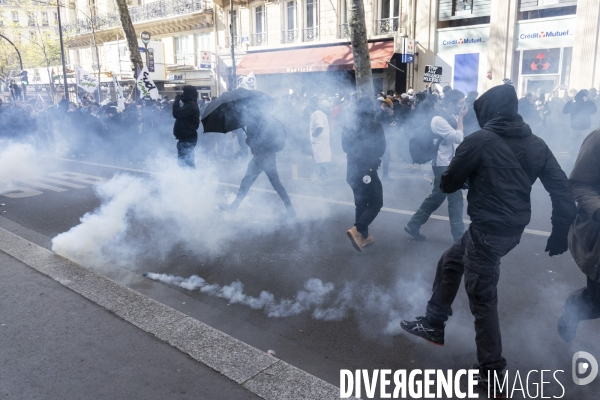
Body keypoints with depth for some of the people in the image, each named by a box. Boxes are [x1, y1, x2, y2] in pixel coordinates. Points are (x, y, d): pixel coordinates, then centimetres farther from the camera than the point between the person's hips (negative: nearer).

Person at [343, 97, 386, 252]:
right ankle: (357, 230, -16)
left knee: (361, 204, 16)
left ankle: (363, 236, 20)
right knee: (375, 203, 2)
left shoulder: (348, 125, 3)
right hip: (367, 170, -6)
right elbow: (381, 148, -5)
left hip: (353, 169, 6)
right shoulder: (375, 125, -11)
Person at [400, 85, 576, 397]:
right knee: (450, 263, 23)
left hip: (488, 229, -8)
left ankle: (491, 373, 15)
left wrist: (470, 174, 17)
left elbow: (448, 184, -5)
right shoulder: (536, 144, 6)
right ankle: (433, 324, 34)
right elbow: (562, 189, 3)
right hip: (513, 227, 8)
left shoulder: (480, 141, -12)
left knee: (482, 299, 4)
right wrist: (560, 232, 10)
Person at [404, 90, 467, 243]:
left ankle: (413, 225, 24)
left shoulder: (451, 117, 9)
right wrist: (460, 118, -15)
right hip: (443, 165, -10)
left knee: (437, 197, 15)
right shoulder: (439, 119, -20)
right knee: (455, 197, -3)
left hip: (450, 163, 10)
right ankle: (459, 236, 7)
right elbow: (458, 138, -21)